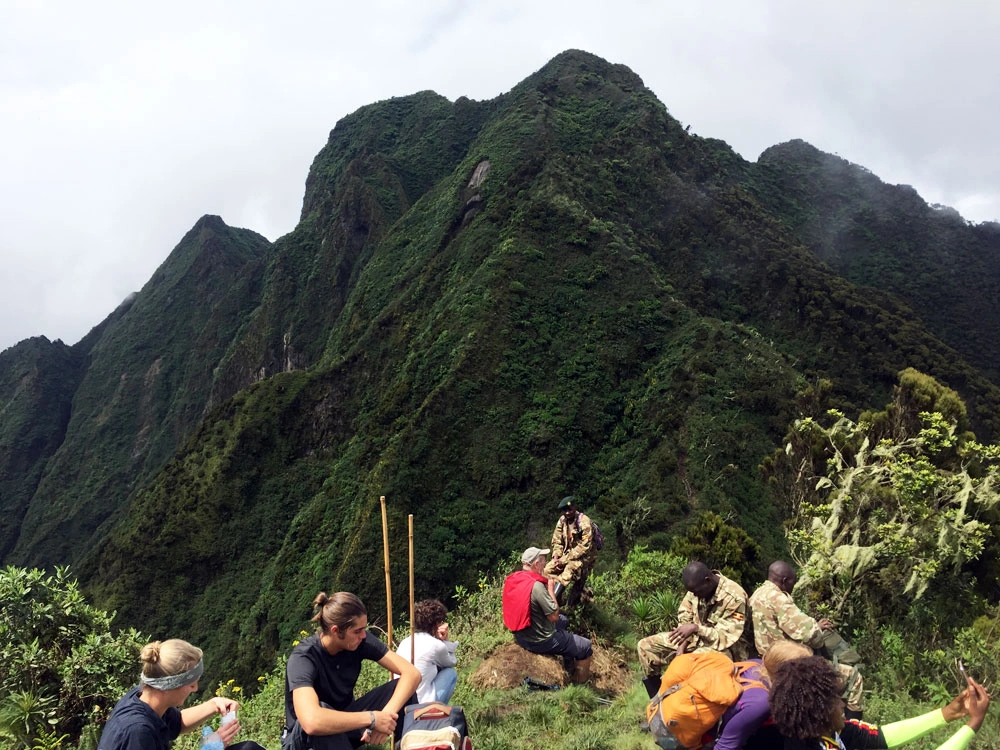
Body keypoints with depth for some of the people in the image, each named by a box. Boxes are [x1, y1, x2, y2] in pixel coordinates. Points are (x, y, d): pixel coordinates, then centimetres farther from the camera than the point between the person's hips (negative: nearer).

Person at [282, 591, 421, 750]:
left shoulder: (360, 641, -15)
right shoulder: (303, 658, -31)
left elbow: (411, 673, -18)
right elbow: (311, 721, -49)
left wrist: (387, 714, -35)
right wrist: (372, 719, -39)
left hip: (345, 722, 4)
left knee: (401, 687, -18)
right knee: (322, 715, -39)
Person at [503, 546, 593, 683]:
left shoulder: (512, 579, -4)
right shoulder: (536, 586, -31)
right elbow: (554, 616, -23)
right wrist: (551, 589, -14)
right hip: (540, 641, -9)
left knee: (564, 621, 32)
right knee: (586, 647, 7)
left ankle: (569, 667, 45)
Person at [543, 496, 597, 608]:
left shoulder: (584, 522, -20)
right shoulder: (562, 521, -1)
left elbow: (584, 547, -23)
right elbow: (557, 541, 6)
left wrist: (564, 560, -24)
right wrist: (556, 557, -14)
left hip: (584, 556, -6)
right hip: (567, 553, 7)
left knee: (570, 569, -34)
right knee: (548, 569, -12)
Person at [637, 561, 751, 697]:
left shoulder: (734, 597, -24)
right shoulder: (697, 586, -7)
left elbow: (728, 637, -25)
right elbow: (684, 617, 1)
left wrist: (696, 628, -33)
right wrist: (682, 646, -13)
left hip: (723, 648, -7)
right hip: (697, 638, 7)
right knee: (645, 646, -2)